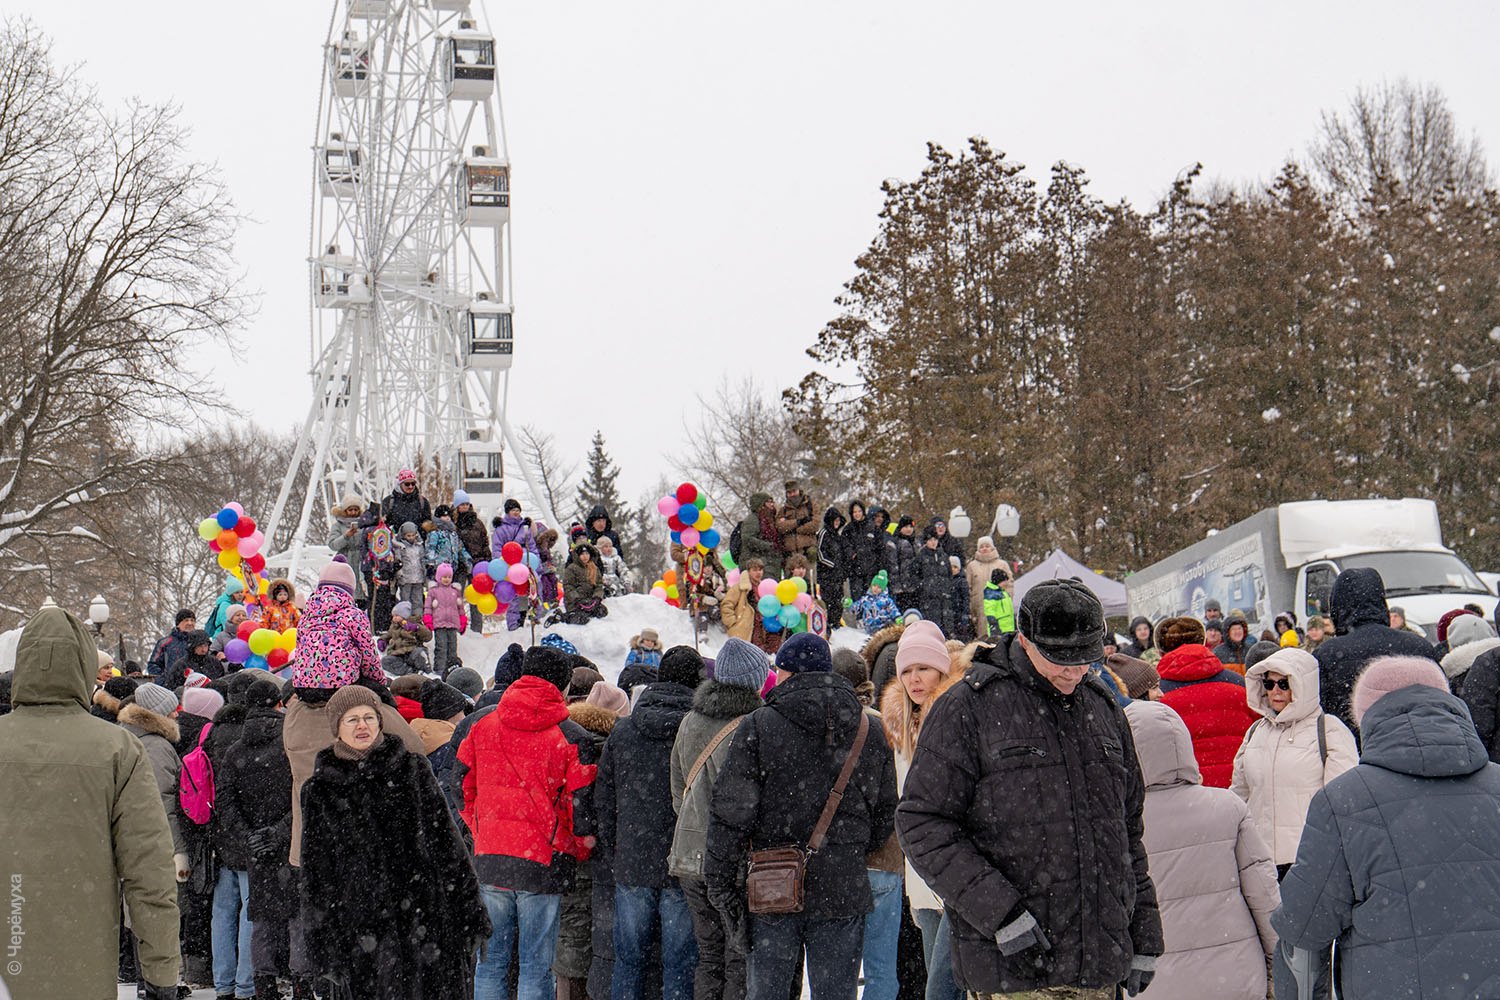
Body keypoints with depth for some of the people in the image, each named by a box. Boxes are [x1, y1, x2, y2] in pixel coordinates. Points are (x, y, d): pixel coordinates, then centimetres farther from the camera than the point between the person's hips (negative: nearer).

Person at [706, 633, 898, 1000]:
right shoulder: (869, 733, 5)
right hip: (842, 892, 2)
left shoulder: (758, 726, -5)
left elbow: (730, 814, -8)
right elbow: (884, 815, 11)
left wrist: (720, 884, -2)